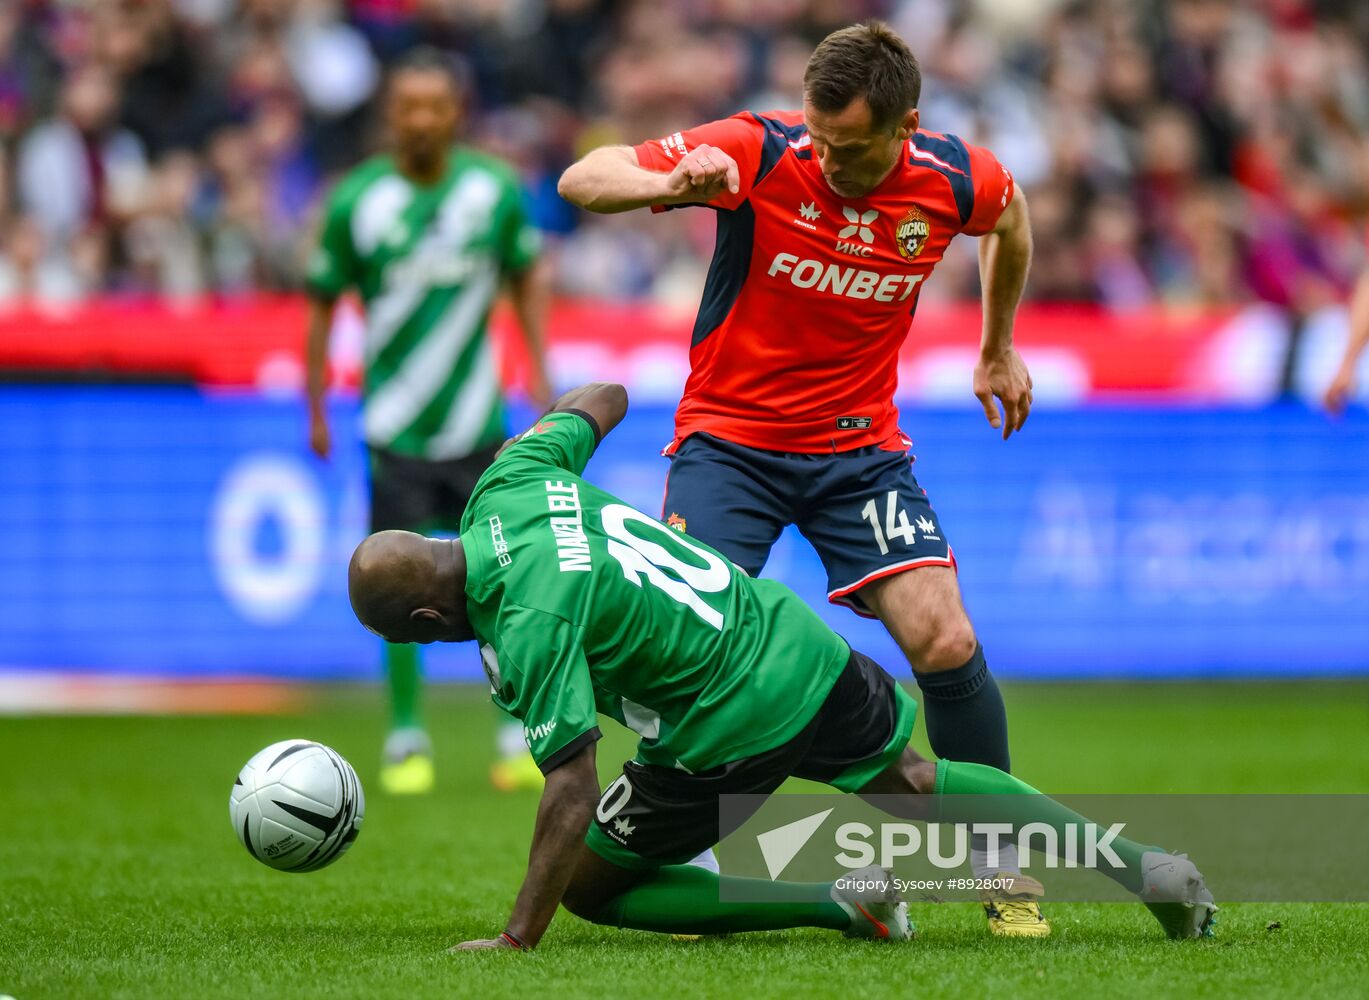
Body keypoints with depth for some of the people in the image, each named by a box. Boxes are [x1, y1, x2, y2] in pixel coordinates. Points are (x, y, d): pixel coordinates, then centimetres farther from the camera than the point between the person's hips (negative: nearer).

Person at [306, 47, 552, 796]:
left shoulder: (495, 188, -3)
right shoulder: (356, 200, -7)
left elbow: (526, 278, 12)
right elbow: (323, 304, 2)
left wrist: (539, 372, 6)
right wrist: (316, 411, 2)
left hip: (479, 423, 2)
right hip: (396, 425, -2)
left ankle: (520, 739, 13)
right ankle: (406, 741, 9)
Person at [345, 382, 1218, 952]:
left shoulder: (525, 624, -22)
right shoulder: (512, 479, -1)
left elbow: (572, 786, -26)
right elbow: (596, 402, 19)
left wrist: (517, 941, -24)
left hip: (731, 731, -8)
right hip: (801, 645, 8)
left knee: (585, 888, 8)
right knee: (917, 785, 31)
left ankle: (839, 904, -2)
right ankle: (1137, 862, 26)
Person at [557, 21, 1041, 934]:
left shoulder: (955, 181, -11)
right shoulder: (756, 152, -19)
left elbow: (1011, 216, 16)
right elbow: (582, 179, -17)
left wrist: (999, 350, 22)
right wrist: (668, 184, -37)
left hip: (862, 447, 2)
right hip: (729, 438, -2)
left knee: (946, 644, -11)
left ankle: (1001, 867, 7)